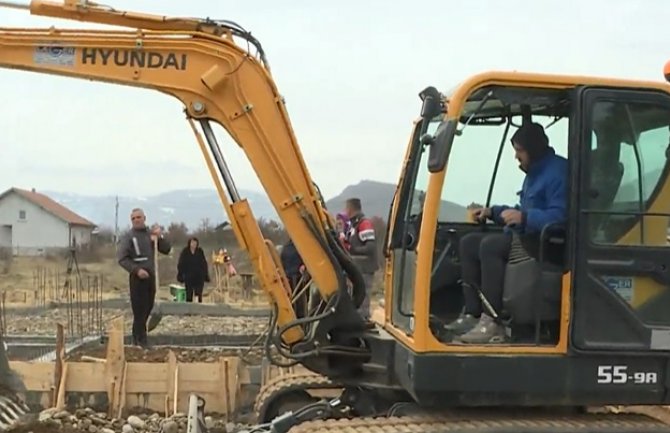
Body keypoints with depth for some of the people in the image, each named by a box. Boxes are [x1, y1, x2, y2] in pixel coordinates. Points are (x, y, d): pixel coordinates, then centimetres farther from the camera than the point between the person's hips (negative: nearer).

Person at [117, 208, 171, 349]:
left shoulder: (151, 233, 11)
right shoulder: (128, 237, -4)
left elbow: (167, 249, 6)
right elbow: (121, 258, -10)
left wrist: (159, 237, -10)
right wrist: (136, 270, -20)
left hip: (151, 275, 6)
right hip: (137, 277, -6)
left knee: (148, 307, 10)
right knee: (139, 309, -7)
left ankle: (137, 337, 22)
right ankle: (141, 340, -1)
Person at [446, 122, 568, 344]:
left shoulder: (557, 172, -14)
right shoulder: (535, 172, 19)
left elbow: (560, 216, -25)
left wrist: (524, 218, -33)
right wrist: (492, 212, 14)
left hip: (545, 242, -11)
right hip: (525, 236, 11)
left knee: (490, 245, -31)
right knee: (469, 243, 3)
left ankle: (492, 322, -31)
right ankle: (472, 314, -5)